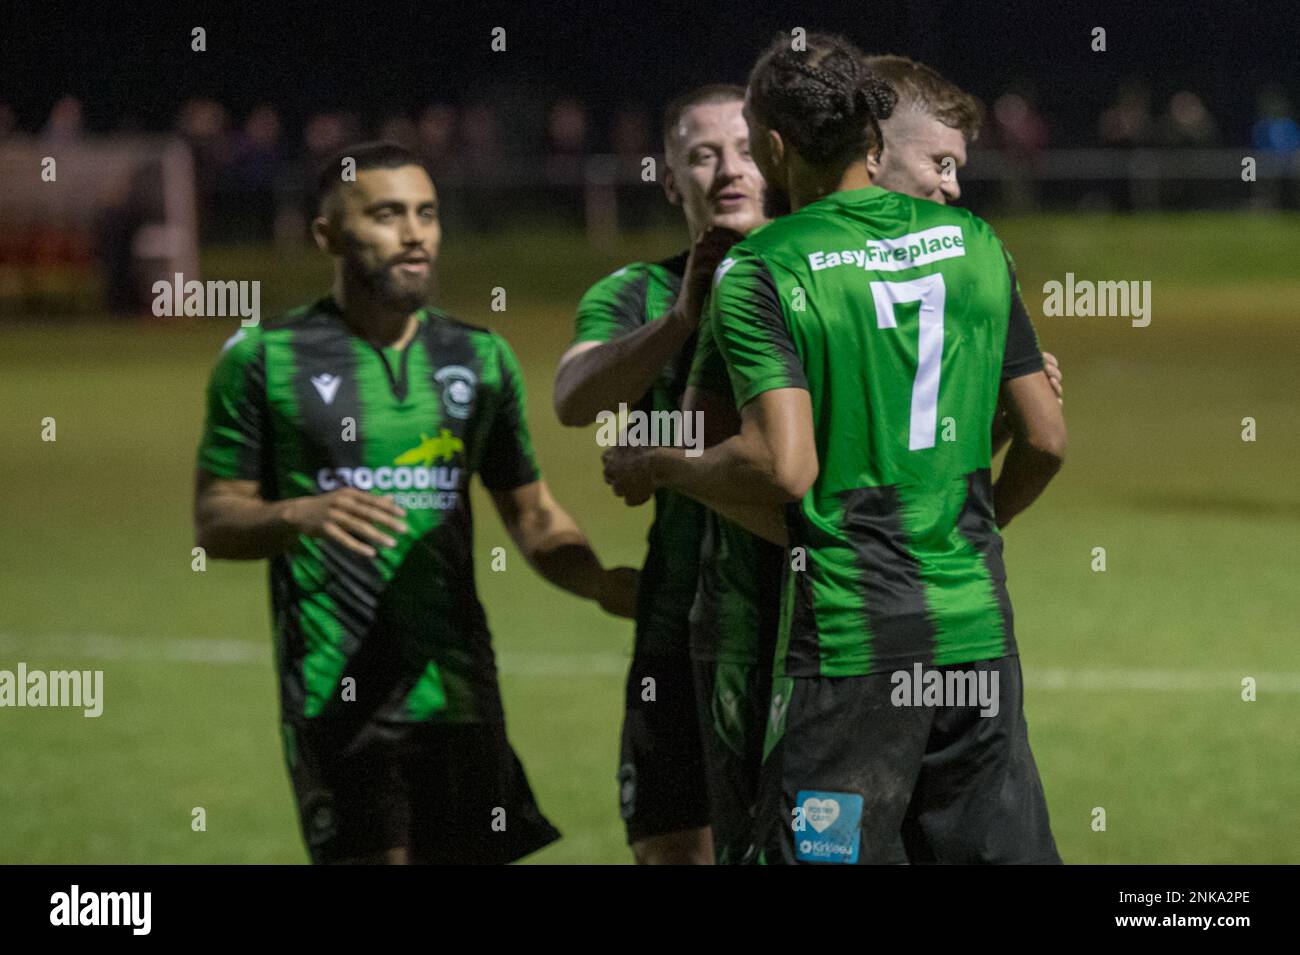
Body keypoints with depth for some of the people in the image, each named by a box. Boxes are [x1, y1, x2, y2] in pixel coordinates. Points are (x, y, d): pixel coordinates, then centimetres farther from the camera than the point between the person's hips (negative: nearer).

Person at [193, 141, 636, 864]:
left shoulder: (481, 358, 12)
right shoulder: (264, 358, 1)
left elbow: (534, 516, 17)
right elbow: (214, 524, 1)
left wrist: (603, 585, -2)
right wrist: (298, 516, -19)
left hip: (456, 689, 4)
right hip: (335, 691, -4)